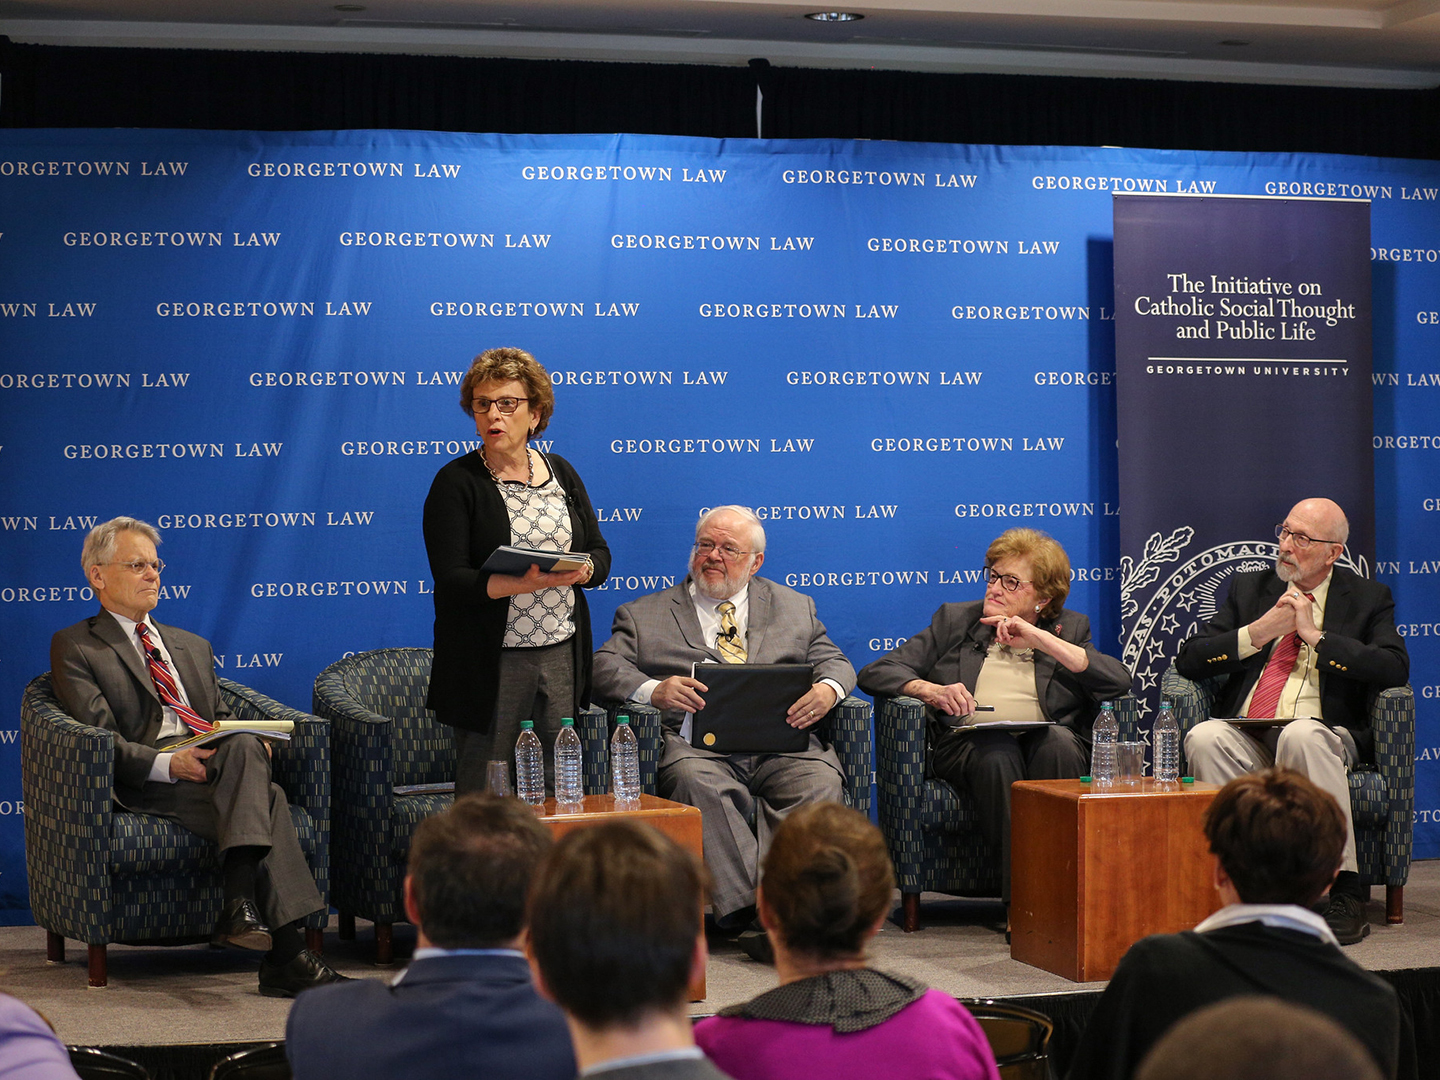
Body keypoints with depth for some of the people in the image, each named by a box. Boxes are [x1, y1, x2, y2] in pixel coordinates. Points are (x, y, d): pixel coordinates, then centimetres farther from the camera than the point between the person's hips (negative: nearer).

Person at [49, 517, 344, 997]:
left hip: (213, 767, 5)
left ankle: (240, 904, -43)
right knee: (266, 801, -32)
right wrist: (167, 764, -21)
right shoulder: (74, 647, 11)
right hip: (145, 784, -5)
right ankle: (287, 955, -40)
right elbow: (99, 739, -3)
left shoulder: (192, 647, 31)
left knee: (244, 746, -34)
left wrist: (247, 748, 0)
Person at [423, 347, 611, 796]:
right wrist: (522, 583, -27)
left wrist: (579, 571, -11)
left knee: (558, 784, 6)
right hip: (490, 661, -4)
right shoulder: (456, 482, -4)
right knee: (483, 790, -2)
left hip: (561, 653, 4)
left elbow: (600, 554, 13)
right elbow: (451, 579, -12)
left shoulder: (561, 473, 12)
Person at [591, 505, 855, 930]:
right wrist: (652, 690, -14)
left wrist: (828, 688, -5)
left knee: (821, 780, -31)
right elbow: (606, 665, 8)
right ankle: (749, 906, -38)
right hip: (697, 744, -1)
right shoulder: (643, 615, 20)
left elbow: (834, 661, 21)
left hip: (781, 746, 2)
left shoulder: (796, 608, 26)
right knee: (695, 780, -37)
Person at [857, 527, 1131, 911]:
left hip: (1047, 741, 1)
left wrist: (1040, 639, -4)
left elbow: (1119, 681, 0)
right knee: (998, 752, -35)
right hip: (968, 745, 0)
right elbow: (876, 673, 11)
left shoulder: (1069, 628, 19)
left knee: (1059, 740, -34)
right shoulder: (954, 619, 20)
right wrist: (930, 690, -11)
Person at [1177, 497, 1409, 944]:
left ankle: (1346, 892, -35)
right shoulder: (1249, 588, 20)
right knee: (1204, 737, -32)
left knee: (1301, 736, -39)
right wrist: (1259, 631, -2)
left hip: (1327, 735, -2)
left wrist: (1315, 635, -7)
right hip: (1245, 737, 3)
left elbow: (1395, 668, -6)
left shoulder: (1368, 598, 12)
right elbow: (1188, 661, 11)